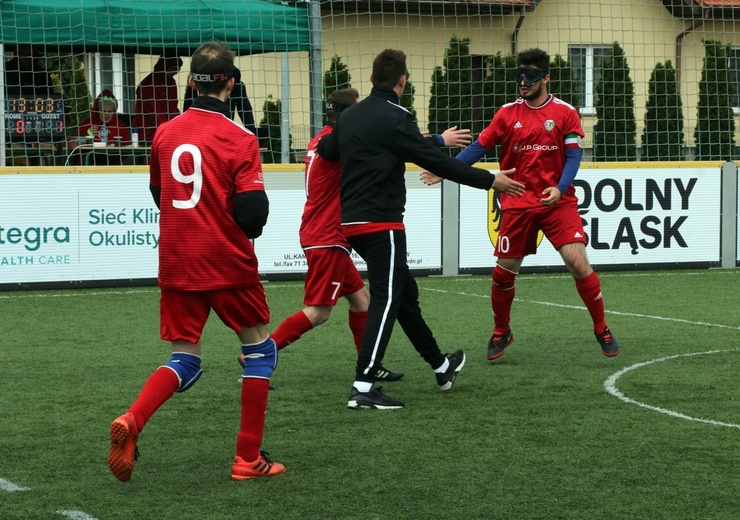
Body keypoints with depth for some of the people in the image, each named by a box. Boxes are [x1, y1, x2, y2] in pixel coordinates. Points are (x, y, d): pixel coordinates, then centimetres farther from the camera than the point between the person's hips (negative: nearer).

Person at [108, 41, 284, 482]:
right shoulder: (239, 139, -12)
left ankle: (132, 421, -17)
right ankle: (248, 458, 10)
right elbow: (253, 215, -15)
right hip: (228, 264, -5)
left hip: (176, 265, 5)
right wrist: (248, 229, 7)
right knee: (260, 348, 13)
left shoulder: (165, 133, 4)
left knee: (185, 361, 11)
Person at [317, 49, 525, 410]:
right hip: (381, 222, -9)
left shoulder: (350, 115, 11)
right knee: (386, 300, -10)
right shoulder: (393, 118, -13)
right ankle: (363, 387, -17)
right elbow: (436, 162, -15)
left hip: (352, 221, 9)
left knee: (405, 293, 19)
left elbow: (325, 151, 27)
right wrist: (490, 180, -10)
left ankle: (441, 366, 32)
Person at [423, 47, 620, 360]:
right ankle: (500, 333, 25)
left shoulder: (565, 113, 0)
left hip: (557, 202, -2)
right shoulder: (508, 113, 5)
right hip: (517, 203, 2)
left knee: (578, 262, -14)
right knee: (504, 271, 2)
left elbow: (573, 157, -2)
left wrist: (559, 188, -18)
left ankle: (602, 329, 4)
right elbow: (480, 146, 7)